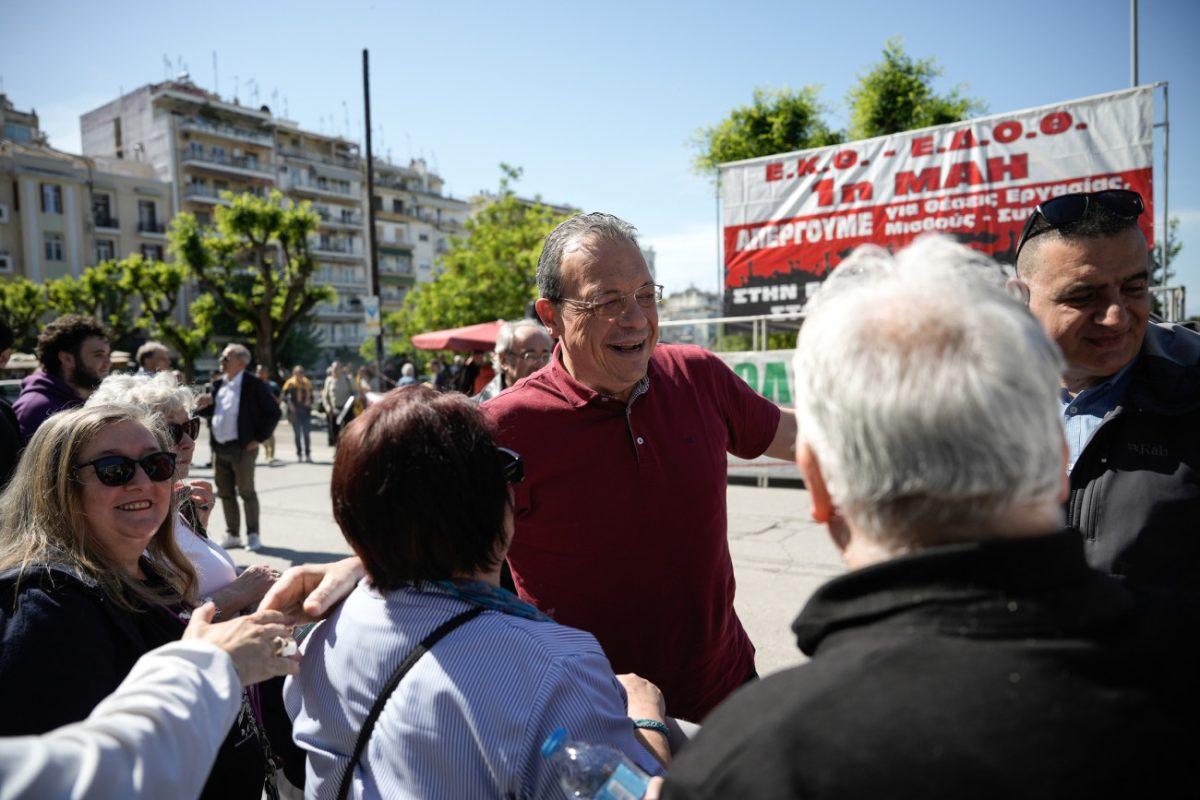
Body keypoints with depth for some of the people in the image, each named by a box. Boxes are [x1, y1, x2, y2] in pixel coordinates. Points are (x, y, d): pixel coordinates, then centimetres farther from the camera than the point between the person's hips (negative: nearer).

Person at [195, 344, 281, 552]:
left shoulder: (253, 385, -8)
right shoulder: (218, 384, 12)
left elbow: (274, 412, -8)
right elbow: (213, 410, 21)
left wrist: (259, 438, -10)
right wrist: (201, 407, -2)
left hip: (242, 448, -6)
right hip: (219, 448, 7)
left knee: (246, 492, 0)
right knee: (225, 493, 11)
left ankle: (253, 535, 11)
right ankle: (232, 535, 22)